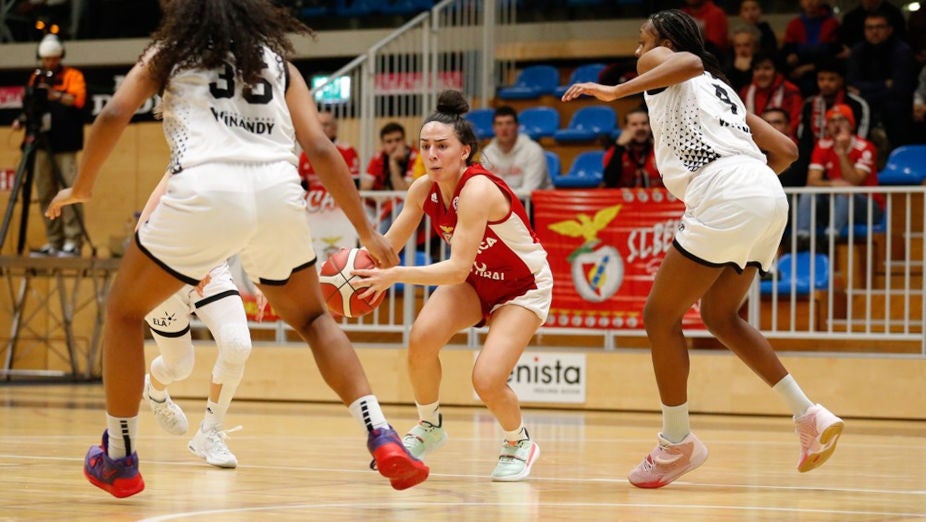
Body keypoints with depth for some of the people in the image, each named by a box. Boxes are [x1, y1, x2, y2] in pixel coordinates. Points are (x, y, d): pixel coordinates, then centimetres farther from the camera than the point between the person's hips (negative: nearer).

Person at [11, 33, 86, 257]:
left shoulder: (72, 75, 3)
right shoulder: (37, 77, 17)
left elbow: (78, 99, -14)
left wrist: (56, 95, -30)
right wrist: (22, 120, -1)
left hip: (65, 146, -5)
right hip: (42, 144, 5)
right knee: (46, 195, 4)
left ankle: (73, 242, -11)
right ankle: (53, 243, 8)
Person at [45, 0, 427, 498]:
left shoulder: (169, 54, 22)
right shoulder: (278, 63, 25)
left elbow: (113, 116, 7)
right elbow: (320, 148, 14)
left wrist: (81, 188, 21)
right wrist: (366, 231, 16)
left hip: (203, 190, -2)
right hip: (279, 192, 2)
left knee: (124, 311, 22)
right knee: (313, 318, 25)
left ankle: (118, 460, 22)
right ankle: (381, 437, 7)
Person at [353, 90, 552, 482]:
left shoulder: (478, 189, -34)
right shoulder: (424, 189, -13)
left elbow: (457, 269, -40)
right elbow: (389, 244, -6)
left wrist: (395, 275, -50)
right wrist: (358, 268, -27)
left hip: (524, 287, -6)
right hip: (475, 279, 6)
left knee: (487, 380, -22)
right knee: (422, 337, -22)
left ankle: (519, 443, 10)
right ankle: (429, 427, 2)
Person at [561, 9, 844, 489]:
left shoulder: (656, 61, 12)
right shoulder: (719, 87, 33)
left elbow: (688, 62, -15)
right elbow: (786, 150, 26)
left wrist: (616, 91, -18)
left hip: (724, 197, -9)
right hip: (767, 198, 9)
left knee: (661, 315, 4)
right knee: (720, 316, 24)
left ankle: (677, 443, 8)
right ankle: (810, 418, 17)